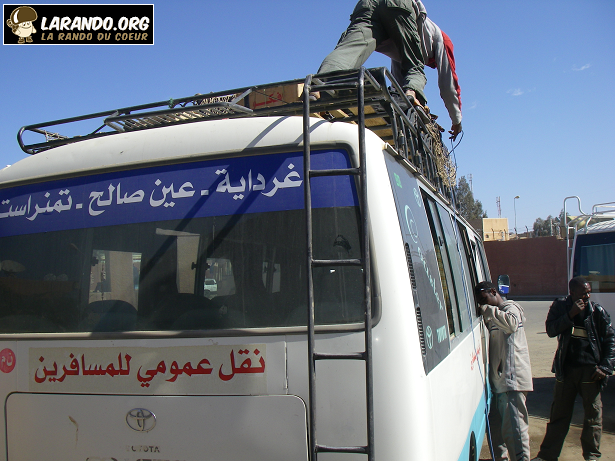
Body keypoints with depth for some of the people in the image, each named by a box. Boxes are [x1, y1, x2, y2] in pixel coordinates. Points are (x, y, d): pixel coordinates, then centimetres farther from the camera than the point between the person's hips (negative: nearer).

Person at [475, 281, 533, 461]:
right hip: (497, 379, 10)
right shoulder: (492, 316, 22)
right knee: (495, 423, 16)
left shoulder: (511, 308, -5)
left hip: (512, 379, -9)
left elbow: (512, 323, -28)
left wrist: (488, 310, -22)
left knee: (513, 425, -11)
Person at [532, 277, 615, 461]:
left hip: (590, 370, -1)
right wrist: (571, 314, -17)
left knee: (593, 415, 4)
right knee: (559, 413, 7)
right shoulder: (560, 306, 3)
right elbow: (551, 330, -8)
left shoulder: (598, 312, 0)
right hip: (566, 369, 1)